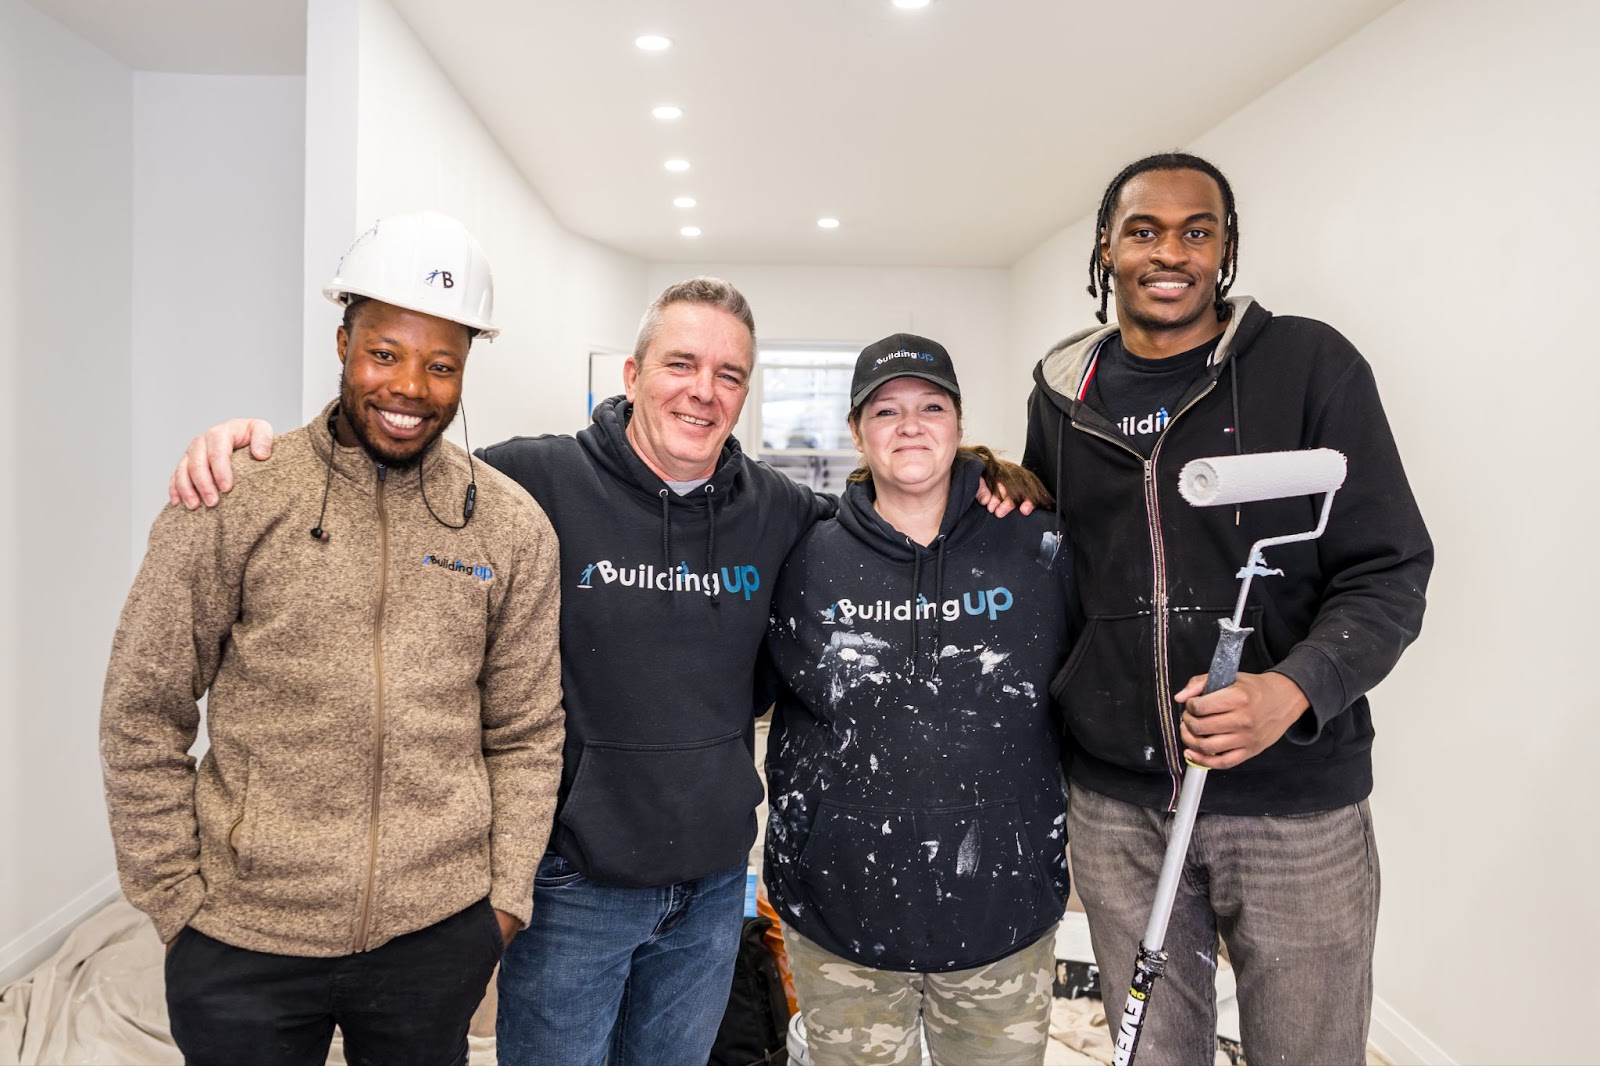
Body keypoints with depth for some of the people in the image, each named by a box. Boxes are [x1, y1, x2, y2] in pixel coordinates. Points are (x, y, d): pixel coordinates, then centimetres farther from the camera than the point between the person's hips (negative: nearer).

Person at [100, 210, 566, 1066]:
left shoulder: (513, 528, -2)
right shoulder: (232, 500, -7)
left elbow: (525, 735, 3)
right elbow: (141, 716, -2)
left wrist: (505, 894, 2)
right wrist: (175, 898, -1)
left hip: (440, 935, 2)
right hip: (241, 942, -1)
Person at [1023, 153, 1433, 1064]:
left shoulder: (1312, 364, -5)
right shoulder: (1064, 393, 6)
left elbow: (1388, 573, -7)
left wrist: (1293, 689, -24)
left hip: (1295, 805, -2)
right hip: (1116, 803, 3)